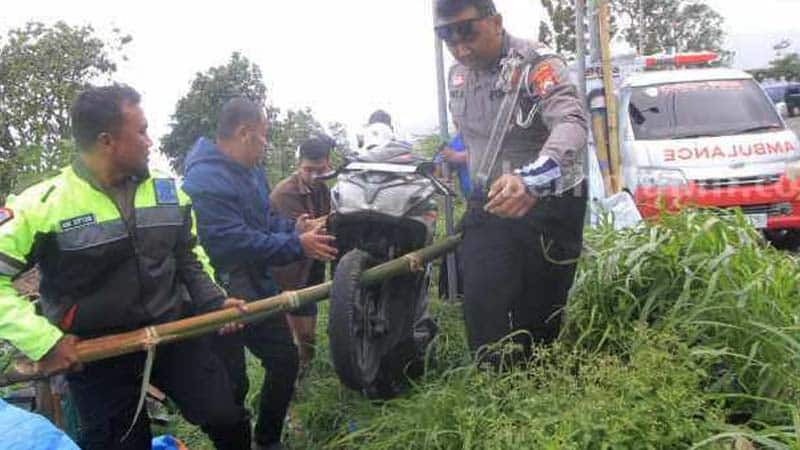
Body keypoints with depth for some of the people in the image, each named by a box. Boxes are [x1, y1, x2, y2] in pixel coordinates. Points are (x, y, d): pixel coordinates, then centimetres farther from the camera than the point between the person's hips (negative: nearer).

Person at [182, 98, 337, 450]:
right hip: (222, 298, -10)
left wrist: (294, 228, -1)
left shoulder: (251, 169, 8)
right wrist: (297, 246, -24)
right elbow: (235, 241, -30)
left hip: (258, 289, 10)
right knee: (232, 383, 1)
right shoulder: (206, 180, -24)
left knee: (285, 359, 16)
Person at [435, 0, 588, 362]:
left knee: (541, 309, 2)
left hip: (547, 204, -5)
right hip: (487, 205, 6)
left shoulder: (535, 63, -18)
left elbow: (572, 123, -36)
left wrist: (531, 179, -53)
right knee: (482, 308, -3)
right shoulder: (458, 74, 5)